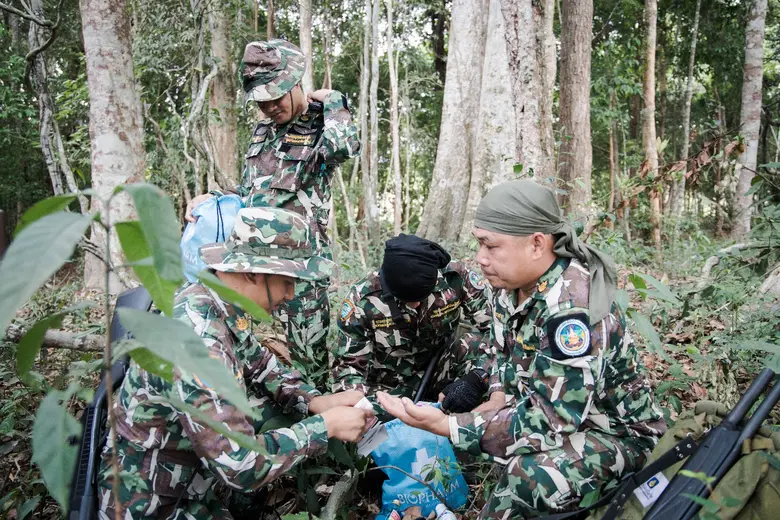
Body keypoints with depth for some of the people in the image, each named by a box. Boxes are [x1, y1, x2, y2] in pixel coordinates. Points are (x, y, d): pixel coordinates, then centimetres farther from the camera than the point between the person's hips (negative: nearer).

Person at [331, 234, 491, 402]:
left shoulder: (454, 276, -19)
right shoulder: (363, 298, -20)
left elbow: (489, 322, -13)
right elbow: (347, 364, -13)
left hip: (442, 380, 2)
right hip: (386, 390, -1)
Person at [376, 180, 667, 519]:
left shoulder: (571, 312, -32)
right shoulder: (512, 283, -5)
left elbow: (547, 423, -33)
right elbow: (501, 349, 12)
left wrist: (444, 426, -33)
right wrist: (497, 400, -7)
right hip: (551, 411, 9)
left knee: (529, 476, -34)